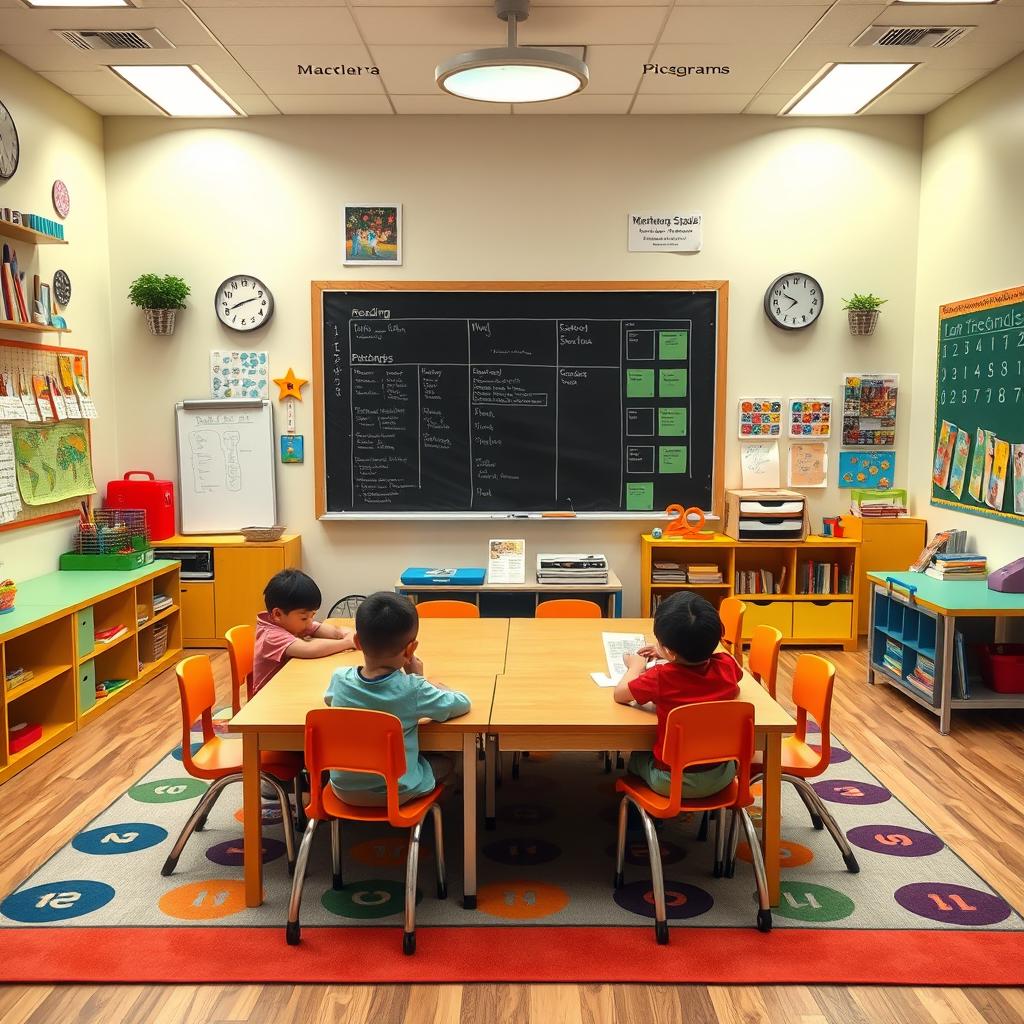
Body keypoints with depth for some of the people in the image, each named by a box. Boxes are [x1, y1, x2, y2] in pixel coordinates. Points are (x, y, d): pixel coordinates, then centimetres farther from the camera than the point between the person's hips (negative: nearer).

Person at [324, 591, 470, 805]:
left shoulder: (340, 679, -14)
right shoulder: (412, 689, -24)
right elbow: (462, 703, -9)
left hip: (344, 789, 3)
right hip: (398, 792, -3)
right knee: (445, 762, 24)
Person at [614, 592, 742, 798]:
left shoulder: (660, 678, -24)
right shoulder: (726, 666, -13)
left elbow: (619, 694, -6)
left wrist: (636, 667, 12)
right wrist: (668, 653, 16)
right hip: (720, 777, 3)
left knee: (637, 756, 28)